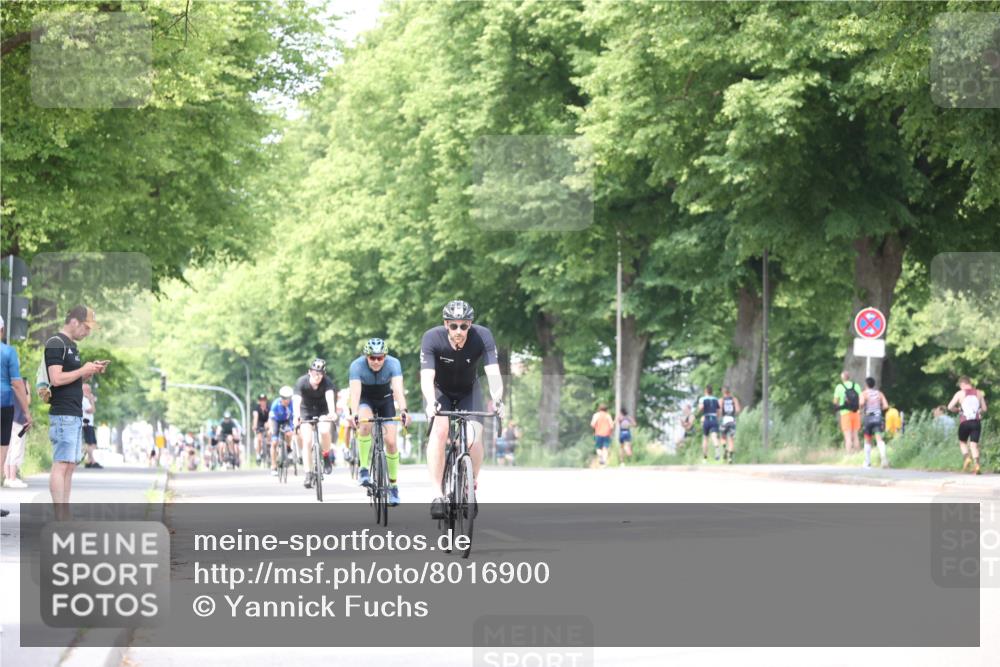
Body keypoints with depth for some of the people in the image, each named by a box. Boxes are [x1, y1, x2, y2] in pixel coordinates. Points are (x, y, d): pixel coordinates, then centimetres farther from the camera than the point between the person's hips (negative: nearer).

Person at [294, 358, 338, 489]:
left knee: (324, 430, -28)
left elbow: (330, 397, -44)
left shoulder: (327, 382, -27)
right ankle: (309, 474, -4)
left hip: (323, 410, 0)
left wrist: (332, 412, -63)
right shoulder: (302, 382, -26)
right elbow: (296, 400, -39)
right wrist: (296, 416, -57)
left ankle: (327, 456, -2)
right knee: (307, 441, -12)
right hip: (307, 410, 1)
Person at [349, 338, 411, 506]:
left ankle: (393, 485, 5)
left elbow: (398, 389, -40)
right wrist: (354, 414, -56)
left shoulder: (393, 364, -28)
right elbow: (355, 391, -40)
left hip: (385, 399, 1)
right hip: (365, 400, -1)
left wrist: (403, 410, -57)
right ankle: (363, 468, -21)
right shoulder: (357, 365, -30)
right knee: (365, 424, -34)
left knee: (391, 441, -10)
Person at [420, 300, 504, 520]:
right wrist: (431, 402, -56)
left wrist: (497, 399, -53)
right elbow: (427, 376, -38)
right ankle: (438, 495, -24)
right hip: (440, 390, -1)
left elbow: (493, 372, -35)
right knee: (440, 430, -28)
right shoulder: (432, 338, -29)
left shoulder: (483, 336, -27)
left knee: (474, 438, -21)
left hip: (468, 392, 1)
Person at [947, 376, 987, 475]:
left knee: (962, 442, 19)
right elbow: (984, 408, 10)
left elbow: (950, 407, -3)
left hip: (964, 422, -2)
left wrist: (958, 409, 16)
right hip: (976, 421, 2)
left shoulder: (960, 393, 0)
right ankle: (976, 464, -16)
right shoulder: (979, 393, 7)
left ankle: (966, 457, -5)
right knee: (974, 444, 2)